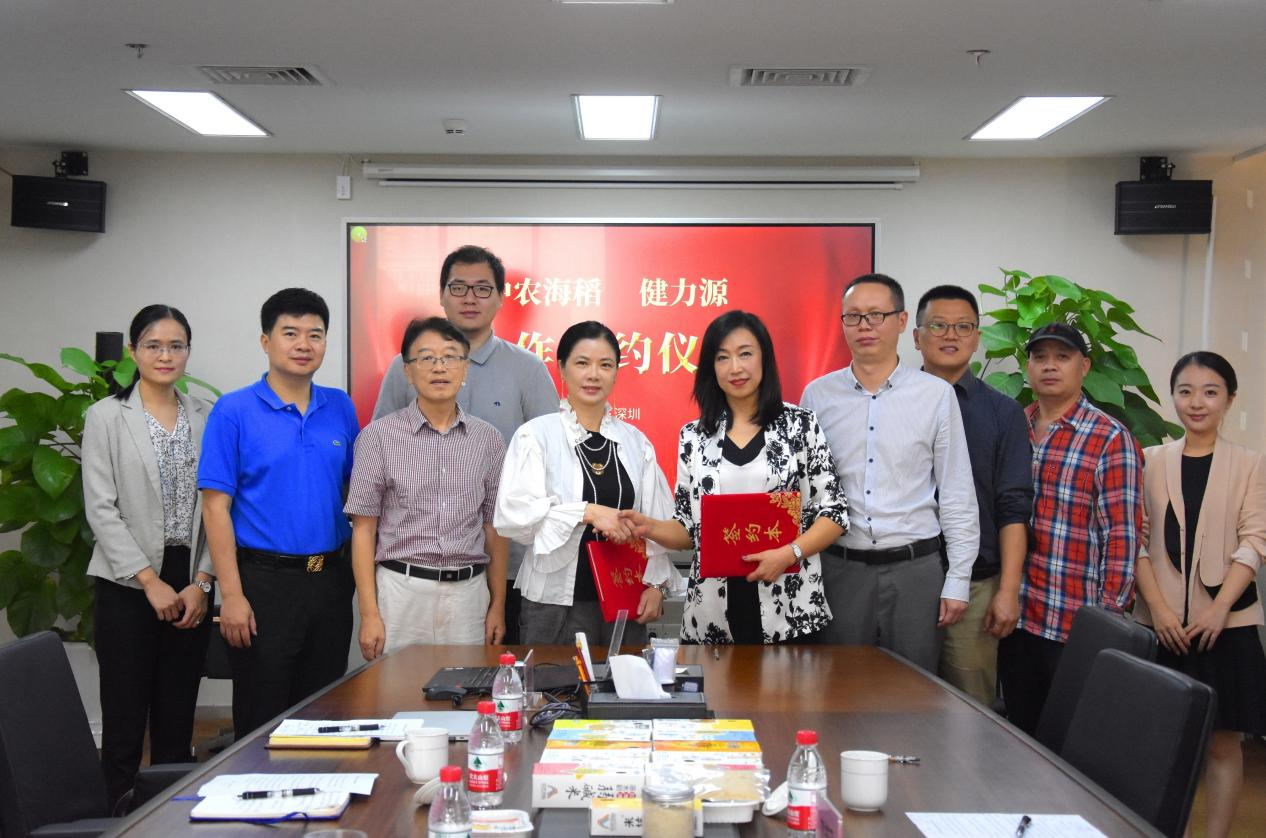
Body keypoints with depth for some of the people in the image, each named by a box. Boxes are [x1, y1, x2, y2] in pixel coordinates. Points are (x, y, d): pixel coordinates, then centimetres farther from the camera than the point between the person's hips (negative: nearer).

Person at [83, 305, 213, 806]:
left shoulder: (205, 417, 6)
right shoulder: (107, 416, -2)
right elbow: (100, 509, -6)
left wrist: (202, 582, -5)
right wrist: (150, 581, -12)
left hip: (189, 584, 3)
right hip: (127, 583, -3)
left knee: (178, 718, 8)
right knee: (125, 718, 1)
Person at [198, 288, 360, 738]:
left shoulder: (341, 408, 7)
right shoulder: (234, 411, -6)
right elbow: (216, 506, -8)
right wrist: (231, 594, -14)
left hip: (330, 579, 4)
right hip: (265, 580, -4)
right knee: (261, 722, 5)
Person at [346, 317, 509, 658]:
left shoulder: (488, 439, 7)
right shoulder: (378, 436, 0)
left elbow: (494, 528, 11)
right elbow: (364, 529, -1)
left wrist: (498, 605, 7)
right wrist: (369, 614, -6)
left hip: (468, 591, 2)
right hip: (402, 589, -2)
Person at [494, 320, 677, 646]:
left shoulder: (635, 441, 9)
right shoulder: (535, 435, -4)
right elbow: (512, 513, -15)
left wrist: (655, 583, -2)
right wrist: (587, 512, -20)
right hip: (557, 607, -3)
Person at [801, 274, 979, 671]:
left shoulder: (936, 395, 1)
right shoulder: (817, 395, 4)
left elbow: (957, 495, 3)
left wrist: (958, 581, -1)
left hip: (915, 568, -1)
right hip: (840, 568, 1)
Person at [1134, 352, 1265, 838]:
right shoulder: (1151, 461, 5)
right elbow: (1138, 539, 2)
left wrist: (1219, 608, -14)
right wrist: (1158, 607, -9)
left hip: (1226, 623, -1)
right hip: (1160, 622, 1)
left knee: (1222, 741, 2)